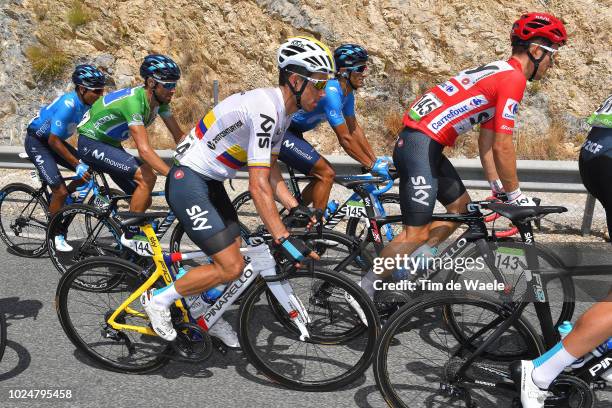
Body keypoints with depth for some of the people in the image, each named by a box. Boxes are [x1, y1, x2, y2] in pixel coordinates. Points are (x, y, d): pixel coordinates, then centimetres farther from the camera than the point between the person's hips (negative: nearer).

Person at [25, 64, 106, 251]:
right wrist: (77, 164, -31)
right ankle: (56, 235, 4)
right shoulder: (68, 104, -31)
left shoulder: (87, 102, -9)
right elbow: (53, 141, -30)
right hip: (37, 141, -7)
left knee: (88, 170, -6)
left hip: (53, 139, 7)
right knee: (60, 190, -13)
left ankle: (63, 199, 16)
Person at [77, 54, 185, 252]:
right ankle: (131, 235, -13)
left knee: (143, 200, 2)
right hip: (91, 143, -8)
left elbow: (179, 136, -4)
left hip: (111, 145, 8)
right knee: (147, 177, -26)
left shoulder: (159, 100, -9)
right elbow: (144, 149, -41)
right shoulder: (133, 101, -33)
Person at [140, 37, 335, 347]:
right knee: (232, 267, -10)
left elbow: (271, 170, 11)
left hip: (209, 182, 10)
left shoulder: (282, 110, 6)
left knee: (235, 250, 14)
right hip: (188, 183, -10)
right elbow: (258, 184, -30)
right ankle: (158, 299, 8)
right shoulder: (264, 109, -26)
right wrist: (284, 240, -33)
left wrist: (296, 208, 0)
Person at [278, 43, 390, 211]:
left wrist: (376, 160, 6)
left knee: (322, 174, 12)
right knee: (327, 174, -13)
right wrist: (372, 165, -19)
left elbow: (354, 128, 10)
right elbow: (345, 139, -24)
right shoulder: (331, 92, -25)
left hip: (291, 131, 10)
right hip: (278, 132, -10)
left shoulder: (346, 92, 4)